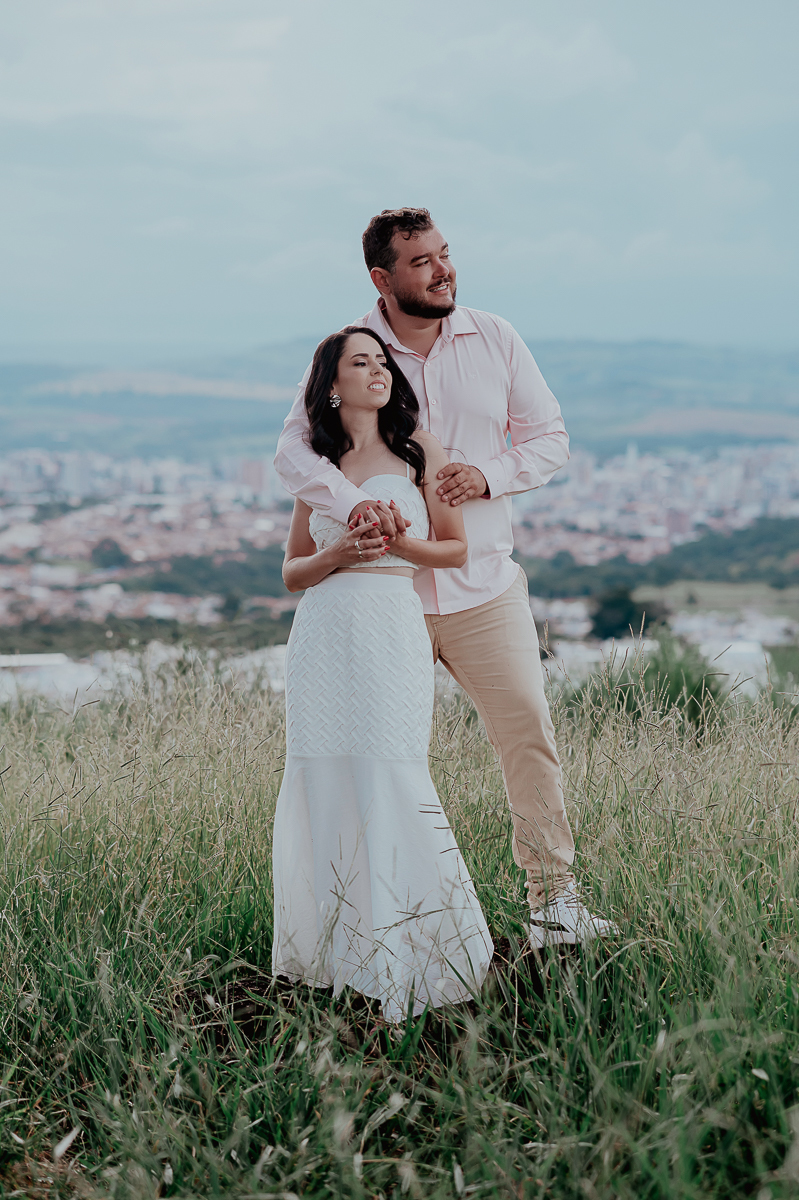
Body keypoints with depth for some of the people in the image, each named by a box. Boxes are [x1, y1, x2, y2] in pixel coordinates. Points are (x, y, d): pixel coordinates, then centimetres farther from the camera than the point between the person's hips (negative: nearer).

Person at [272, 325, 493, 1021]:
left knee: (388, 780, -12)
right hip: (322, 634, 3)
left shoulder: (418, 450, 10)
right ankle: (339, 948, 9)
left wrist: (395, 541, -8)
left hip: (392, 628, -3)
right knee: (325, 785, -1)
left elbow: (455, 549, 9)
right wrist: (338, 554, -4)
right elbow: (292, 572, 16)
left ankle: (399, 959, -3)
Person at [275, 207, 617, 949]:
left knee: (530, 735, -1)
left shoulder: (495, 340, 2)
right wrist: (354, 501, -35)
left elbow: (550, 438, 7)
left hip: (484, 587, 2)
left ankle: (554, 900, 10)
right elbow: (294, 450, -15)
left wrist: (488, 475, -13)